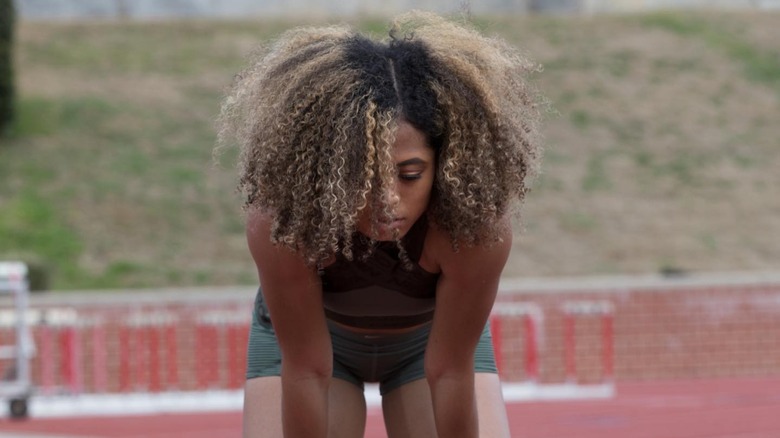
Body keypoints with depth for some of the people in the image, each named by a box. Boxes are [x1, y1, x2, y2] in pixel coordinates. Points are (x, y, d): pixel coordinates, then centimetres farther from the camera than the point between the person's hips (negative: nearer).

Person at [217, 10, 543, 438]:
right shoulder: (281, 222, -39)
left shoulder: (477, 224, -39)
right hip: (307, 335, 0)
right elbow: (306, 371, -32)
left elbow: (450, 371, -30)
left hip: (432, 337, 1)